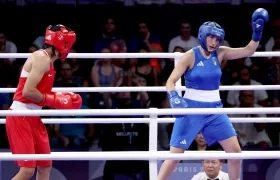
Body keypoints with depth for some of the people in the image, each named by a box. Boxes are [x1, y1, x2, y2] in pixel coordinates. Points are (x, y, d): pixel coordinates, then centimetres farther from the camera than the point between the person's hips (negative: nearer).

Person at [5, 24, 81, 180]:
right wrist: (55, 101, -14)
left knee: (45, 167, 12)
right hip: (21, 117, -10)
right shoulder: (42, 58, -16)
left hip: (32, 117, 10)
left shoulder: (47, 60, 14)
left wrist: (63, 99, 3)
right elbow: (28, 91, -24)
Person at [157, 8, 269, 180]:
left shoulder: (220, 53, 3)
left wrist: (257, 33, -10)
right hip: (192, 109, -5)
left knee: (235, 151, 1)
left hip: (215, 109, 5)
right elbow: (171, 81, -14)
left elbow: (248, 51, 5)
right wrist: (174, 98, -33)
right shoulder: (190, 56, -10)